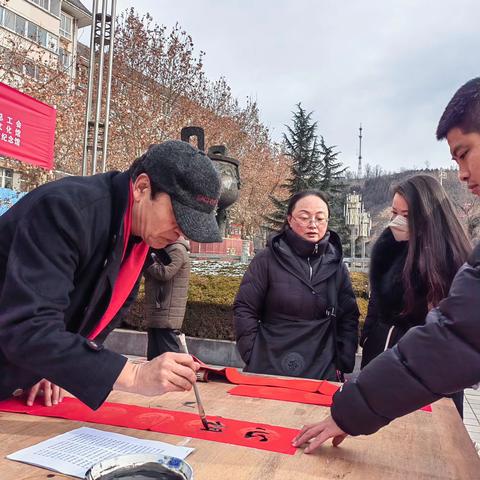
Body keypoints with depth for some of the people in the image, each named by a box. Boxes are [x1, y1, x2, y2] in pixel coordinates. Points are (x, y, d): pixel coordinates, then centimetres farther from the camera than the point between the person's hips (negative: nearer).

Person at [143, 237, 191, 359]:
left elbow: (164, 273, -20)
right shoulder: (163, 249, 20)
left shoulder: (177, 249, -10)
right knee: (154, 354, 15)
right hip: (155, 312, 10)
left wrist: (147, 258, -11)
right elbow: (151, 273, 16)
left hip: (166, 314, -10)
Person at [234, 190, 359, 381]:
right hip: (269, 370, -2)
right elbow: (244, 309, -5)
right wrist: (254, 357, -11)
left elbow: (348, 317, 5)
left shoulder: (336, 264, 3)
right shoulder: (267, 259, -6)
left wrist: (342, 364, -2)